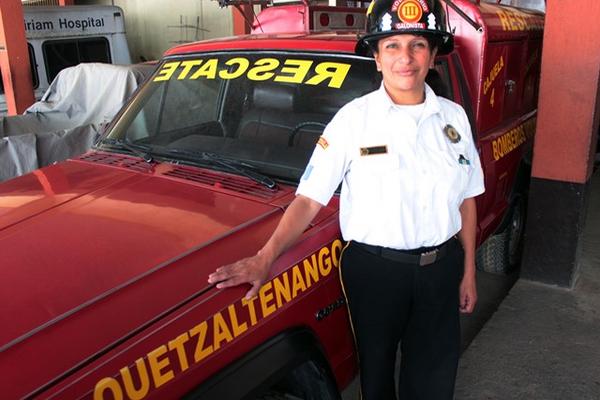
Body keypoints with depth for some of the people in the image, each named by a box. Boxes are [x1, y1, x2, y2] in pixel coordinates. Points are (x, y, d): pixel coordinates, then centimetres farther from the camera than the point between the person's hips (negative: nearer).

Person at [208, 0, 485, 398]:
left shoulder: (454, 118, 1)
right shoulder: (354, 118, -10)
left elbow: (466, 199, 8)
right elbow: (309, 200, -14)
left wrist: (469, 270, 8)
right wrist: (266, 257, -26)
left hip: (441, 269, 3)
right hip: (375, 271, -3)